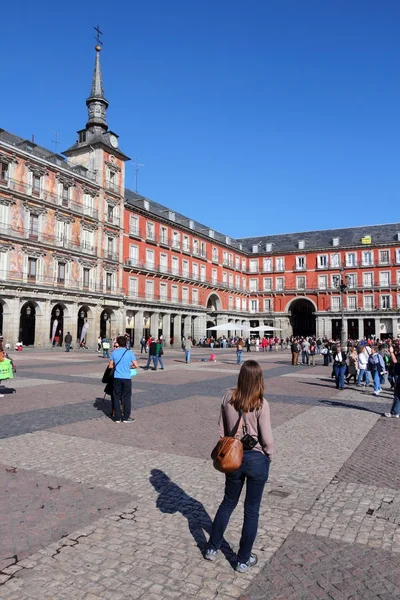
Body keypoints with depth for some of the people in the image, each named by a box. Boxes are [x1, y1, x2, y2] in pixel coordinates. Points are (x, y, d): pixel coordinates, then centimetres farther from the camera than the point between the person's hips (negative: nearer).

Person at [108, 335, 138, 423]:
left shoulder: (114, 352, 0)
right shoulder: (129, 353, -5)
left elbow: (110, 366, 5)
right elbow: (136, 365, -6)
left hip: (117, 378, 2)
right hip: (126, 378, -2)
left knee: (116, 397, 10)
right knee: (127, 397, 8)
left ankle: (117, 417, 14)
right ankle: (126, 417, 13)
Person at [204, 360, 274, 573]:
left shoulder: (228, 398, -8)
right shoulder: (261, 404, -19)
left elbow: (222, 430, 0)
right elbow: (266, 438, -16)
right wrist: (269, 455, 3)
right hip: (257, 459, -3)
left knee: (228, 503, 24)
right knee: (251, 511, 14)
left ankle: (212, 548, 37)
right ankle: (243, 560, 29)